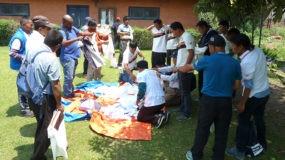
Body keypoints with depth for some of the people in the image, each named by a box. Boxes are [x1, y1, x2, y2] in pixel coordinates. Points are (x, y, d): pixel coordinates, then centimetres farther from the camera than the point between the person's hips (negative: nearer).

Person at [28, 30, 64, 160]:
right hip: (44, 99, -8)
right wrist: (59, 104, -11)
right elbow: (55, 86, -22)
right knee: (45, 128, 9)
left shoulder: (33, 50, -3)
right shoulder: (51, 59, -26)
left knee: (41, 124, 28)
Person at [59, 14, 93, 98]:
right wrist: (76, 39, -36)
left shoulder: (72, 28, 11)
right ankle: (67, 95, 3)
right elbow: (64, 43, -31)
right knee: (69, 77, -8)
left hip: (74, 57, 9)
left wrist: (91, 34, 1)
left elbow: (82, 33, 16)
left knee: (72, 76, 19)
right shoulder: (62, 31, -16)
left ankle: (71, 92, 31)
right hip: (67, 58, -9)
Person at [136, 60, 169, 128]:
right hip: (162, 101, 7)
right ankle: (162, 114, 4)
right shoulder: (153, 72, 17)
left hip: (151, 103, -7)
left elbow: (142, 89, -18)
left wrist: (138, 99, 1)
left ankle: (156, 119, -13)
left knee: (140, 118, 13)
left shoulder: (140, 75, -3)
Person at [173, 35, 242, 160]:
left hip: (208, 100, -3)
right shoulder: (235, 63, 1)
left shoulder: (207, 60, -9)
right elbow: (237, 85, 7)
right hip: (226, 101, 3)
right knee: (221, 132, 13)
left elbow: (188, 67, 7)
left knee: (202, 129, 12)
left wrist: (177, 69, 26)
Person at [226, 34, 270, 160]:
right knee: (259, 118, 23)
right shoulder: (257, 50, -4)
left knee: (243, 122, 3)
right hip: (265, 92, 9)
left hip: (254, 95, -9)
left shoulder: (247, 62, -28)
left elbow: (248, 85, -23)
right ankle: (262, 144, 41)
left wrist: (242, 103, -15)